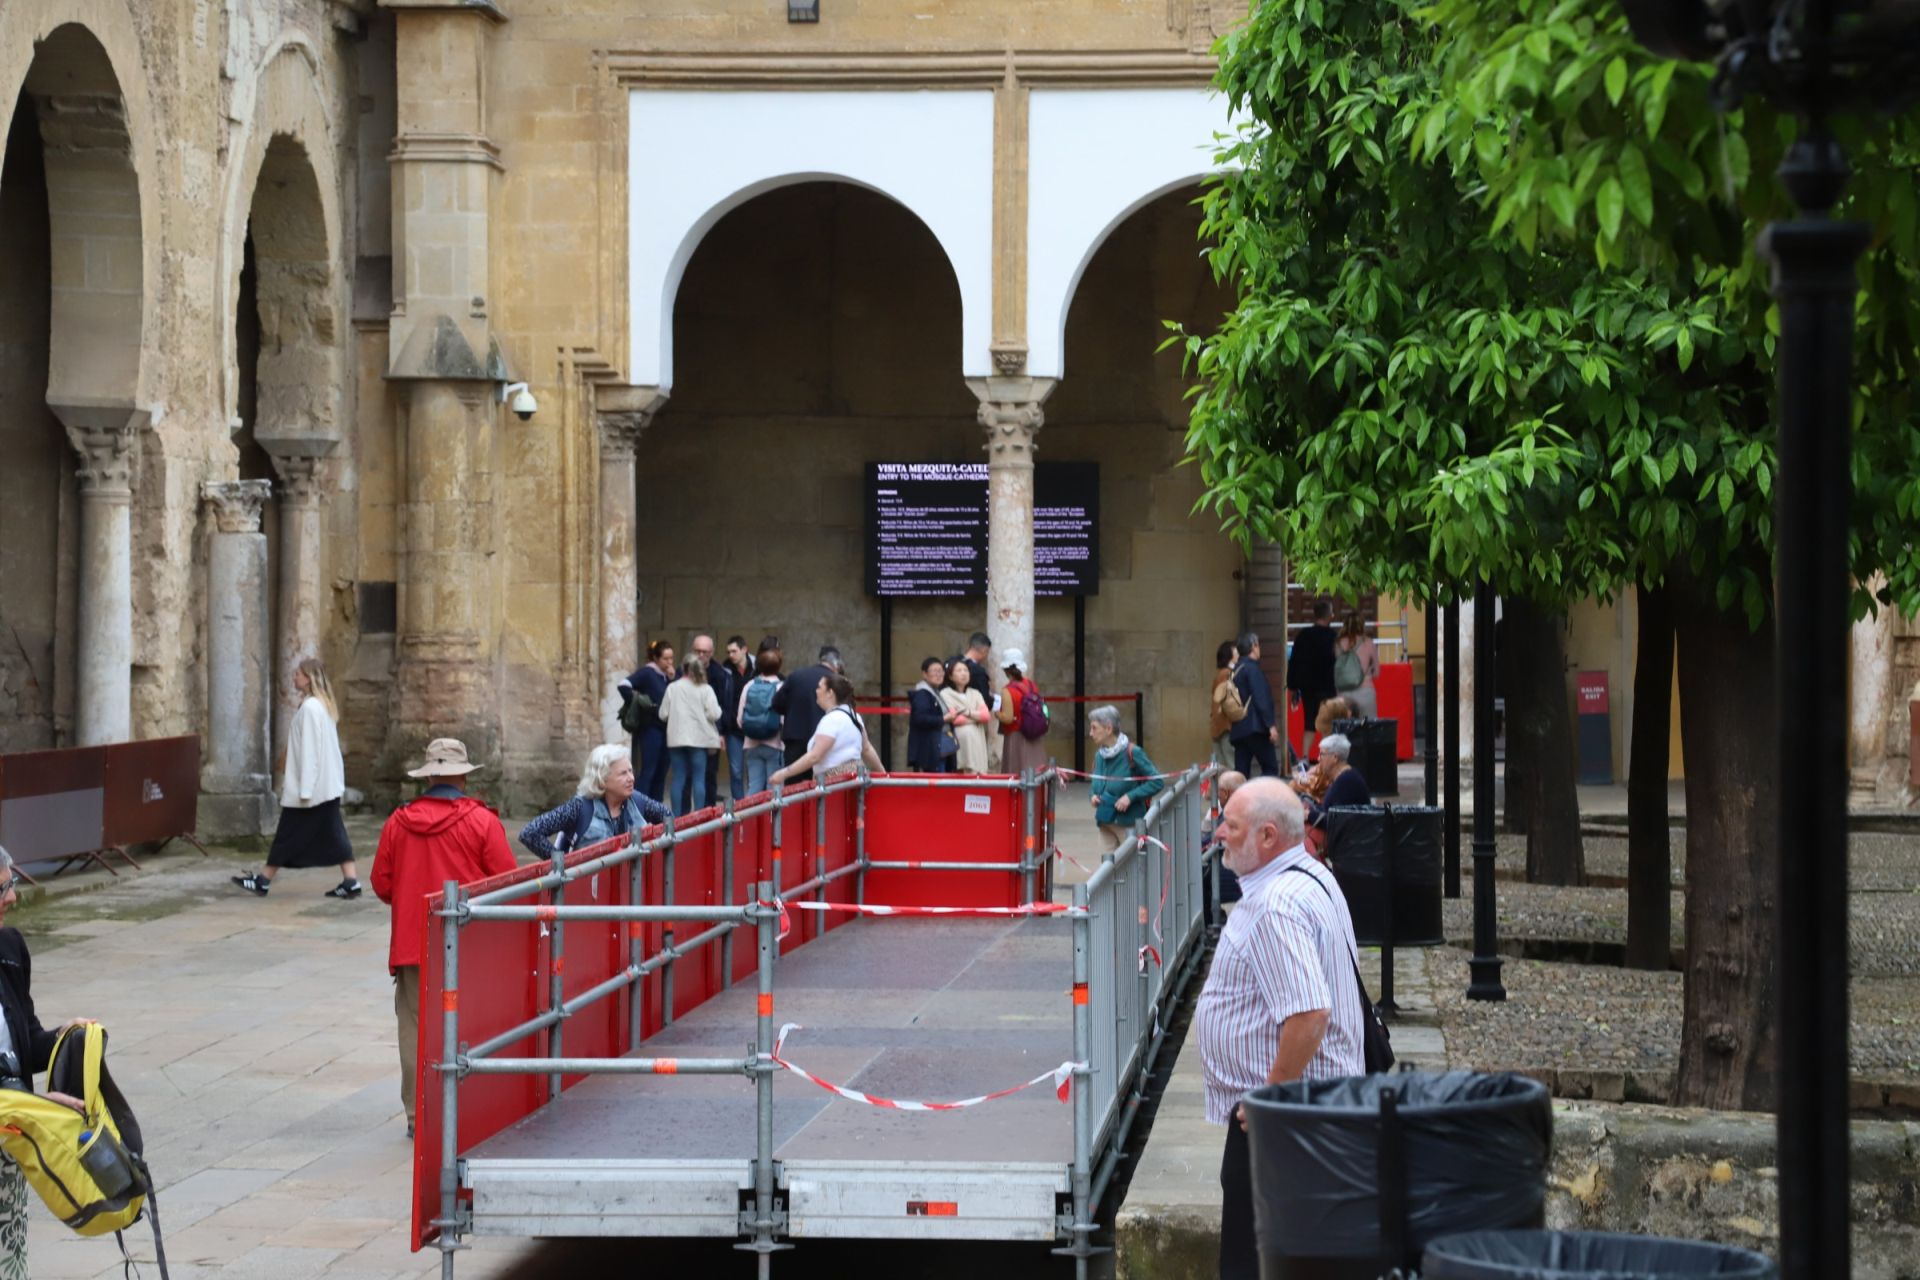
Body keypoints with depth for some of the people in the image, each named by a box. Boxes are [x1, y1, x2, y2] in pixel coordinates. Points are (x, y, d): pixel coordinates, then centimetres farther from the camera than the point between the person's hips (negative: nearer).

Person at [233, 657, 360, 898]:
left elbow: (309, 751, -20)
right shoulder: (323, 705, 12)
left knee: (288, 835, 2)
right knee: (333, 833, 6)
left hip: (312, 785, -9)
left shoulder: (309, 708, -17)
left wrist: (304, 790, -19)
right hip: (328, 785, 9)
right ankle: (350, 882, 0)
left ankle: (263, 880, 13)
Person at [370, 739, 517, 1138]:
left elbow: (382, 884, 7)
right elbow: (506, 882, -6)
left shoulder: (399, 822, 2)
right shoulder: (482, 822, -6)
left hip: (412, 944, 2)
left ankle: (418, 1115, 8)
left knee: (416, 1029, 6)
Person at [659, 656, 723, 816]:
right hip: (700, 738, -2)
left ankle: (677, 816, 5)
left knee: (679, 779, 6)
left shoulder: (672, 688, 3)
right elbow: (714, 714, -11)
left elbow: (663, 714, 2)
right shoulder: (705, 689, -4)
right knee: (699, 779, 1)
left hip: (676, 738, 2)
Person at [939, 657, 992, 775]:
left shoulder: (975, 694, 19)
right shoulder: (945, 694, 2)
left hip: (978, 740, 4)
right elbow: (955, 719, -8)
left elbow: (986, 715, 5)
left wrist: (968, 713, -9)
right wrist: (976, 717, 4)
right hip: (958, 738, -4)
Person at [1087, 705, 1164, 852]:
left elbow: (1157, 782, -11)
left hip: (1129, 823, -6)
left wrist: (1130, 796, -20)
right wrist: (1094, 796, -2)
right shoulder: (1099, 755, 5)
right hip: (1106, 822, 6)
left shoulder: (1132, 753, -13)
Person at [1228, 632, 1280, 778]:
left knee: (1241, 771, 5)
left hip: (1238, 729, 8)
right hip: (1255, 727, -8)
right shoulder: (1252, 669, -9)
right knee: (1270, 768, -4)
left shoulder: (1237, 670, 16)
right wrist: (1271, 725, -17)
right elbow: (1261, 699, -16)